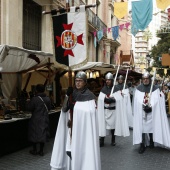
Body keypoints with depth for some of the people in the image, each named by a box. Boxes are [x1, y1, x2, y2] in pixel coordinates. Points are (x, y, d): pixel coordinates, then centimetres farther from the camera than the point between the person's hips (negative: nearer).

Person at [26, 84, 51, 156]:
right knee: (43, 135, 11)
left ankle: (34, 150, 19)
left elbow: (28, 108, -14)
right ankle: (41, 151, 17)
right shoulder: (48, 99, -3)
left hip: (36, 120, -4)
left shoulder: (34, 99, -19)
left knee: (34, 134, 11)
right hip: (45, 120, 4)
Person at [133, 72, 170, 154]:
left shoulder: (155, 88, 0)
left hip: (152, 112, 0)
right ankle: (142, 144, 2)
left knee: (152, 126, 8)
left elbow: (157, 100, -6)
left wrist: (150, 107, -18)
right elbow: (137, 101, -3)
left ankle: (151, 141, 28)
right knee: (142, 127, -3)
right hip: (141, 112, 0)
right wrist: (144, 107, -16)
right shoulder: (138, 88, 2)